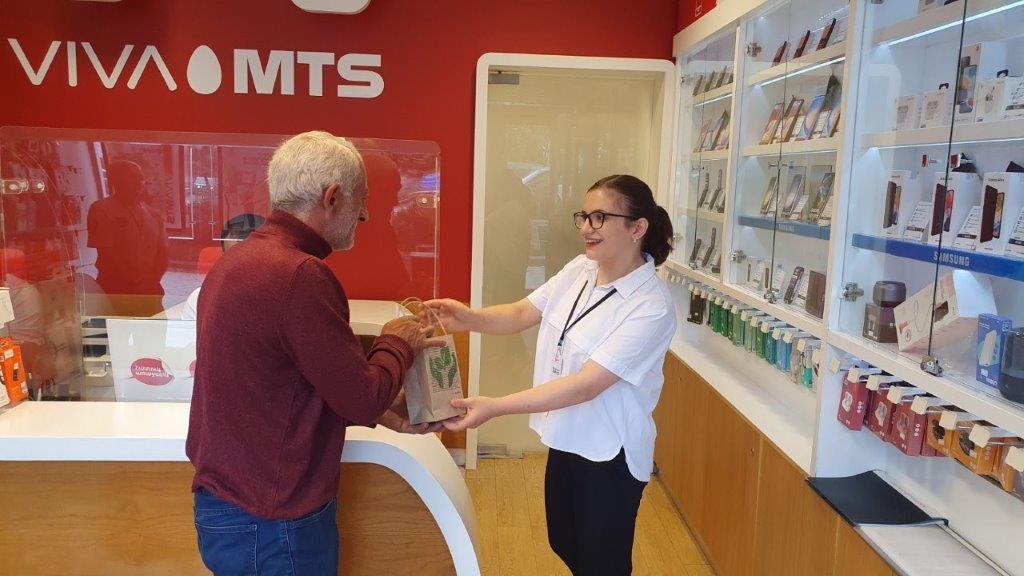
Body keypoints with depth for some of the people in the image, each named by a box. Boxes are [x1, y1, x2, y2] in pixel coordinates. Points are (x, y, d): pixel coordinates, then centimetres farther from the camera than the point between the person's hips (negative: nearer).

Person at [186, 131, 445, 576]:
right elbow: (364, 398, -18)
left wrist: (384, 413, 12)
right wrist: (398, 343, 0)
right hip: (272, 526, -9)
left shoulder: (241, 259, 5)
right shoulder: (298, 276, -26)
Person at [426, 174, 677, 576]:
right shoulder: (579, 269, -4)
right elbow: (520, 315, -5)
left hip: (608, 455, -7)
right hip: (564, 440, 7)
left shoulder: (652, 308, -25)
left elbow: (586, 385, -30)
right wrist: (468, 318, -26)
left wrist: (495, 407, -35)